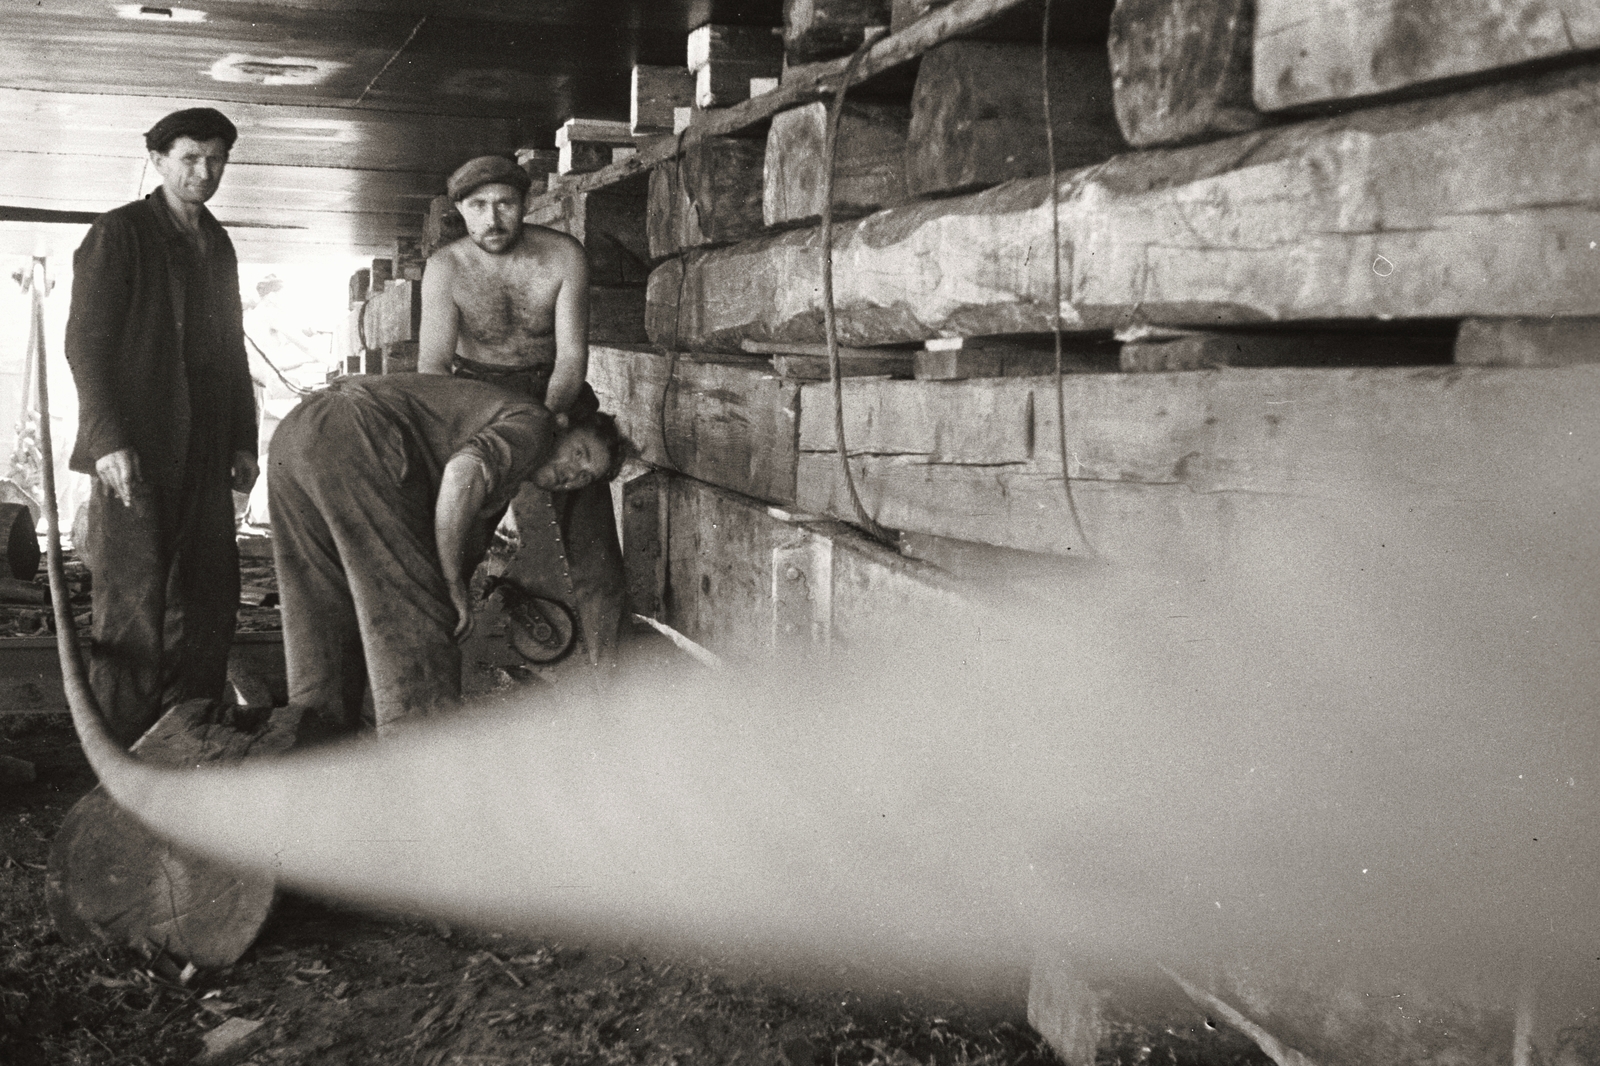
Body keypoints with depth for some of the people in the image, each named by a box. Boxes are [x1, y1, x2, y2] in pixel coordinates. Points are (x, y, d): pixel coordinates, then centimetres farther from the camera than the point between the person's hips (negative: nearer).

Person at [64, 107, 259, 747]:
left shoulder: (217, 245, 17)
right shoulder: (118, 233, -3)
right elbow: (86, 342, -10)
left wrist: (243, 439, 16)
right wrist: (108, 440, -18)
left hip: (204, 455, 7)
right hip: (135, 453, -7)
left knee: (210, 599, 8)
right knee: (133, 605, -3)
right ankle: (121, 752, 7)